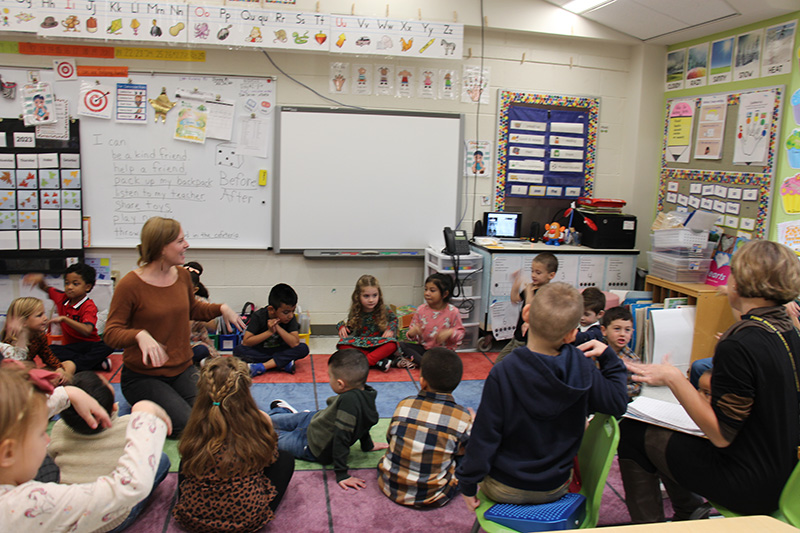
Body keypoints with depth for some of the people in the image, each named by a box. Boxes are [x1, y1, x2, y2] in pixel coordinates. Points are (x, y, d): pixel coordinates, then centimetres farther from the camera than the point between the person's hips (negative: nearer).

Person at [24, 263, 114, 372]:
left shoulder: (89, 307, -14)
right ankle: (98, 363, -31)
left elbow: (87, 331, -31)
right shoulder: (62, 298, 7)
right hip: (70, 346, 6)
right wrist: (40, 279, 0)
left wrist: (64, 319, -33)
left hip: (89, 345, -5)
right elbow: (45, 288, 24)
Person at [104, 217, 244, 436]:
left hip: (182, 369, 5)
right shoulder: (130, 285, -14)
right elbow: (111, 333, -15)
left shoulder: (182, 275, 3)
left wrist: (221, 308, 5)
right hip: (143, 376, -5)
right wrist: (140, 335, -35)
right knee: (187, 424, -19)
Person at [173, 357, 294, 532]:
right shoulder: (260, 422, -17)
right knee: (286, 459, 20)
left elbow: (186, 468, 7)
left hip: (192, 519, 3)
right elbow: (270, 459, 2)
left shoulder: (197, 428, -12)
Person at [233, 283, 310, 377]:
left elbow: (295, 343, -23)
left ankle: (262, 367, -28)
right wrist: (269, 332, -29)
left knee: (303, 349, -24)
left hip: (279, 351, 1)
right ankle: (282, 364, -27)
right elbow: (246, 342, -21)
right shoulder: (259, 316, -18)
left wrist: (278, 327, -30)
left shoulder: (291, 318, -13)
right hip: (259, 352, -1)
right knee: (238, 350, -30)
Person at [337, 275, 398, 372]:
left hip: (378, 344, -1)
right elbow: (349, 327, 9)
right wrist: (342, 326, -13)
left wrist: (390, 329, -6)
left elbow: (394, 319, 13)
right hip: (359, 345, 2)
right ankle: (378, 362, -33)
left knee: (391, 344, -32)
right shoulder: (355, 312, -5)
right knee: (342, 345, -28)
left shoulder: (384, 309, -6)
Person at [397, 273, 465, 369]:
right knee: (401, 345, -18)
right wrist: (411, 333, -22)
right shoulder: (421, 310, -1)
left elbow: (460, 333, -3)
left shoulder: (453, 312, -9)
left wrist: (450, 332, -25)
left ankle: (415, 361, -25)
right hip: (424, 347, 3)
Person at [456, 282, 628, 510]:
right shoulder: (582, 367, -19)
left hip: (506, 490, -3)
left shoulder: (503, 374, -28)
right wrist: (608, 357, 3)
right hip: (556, 488, 4)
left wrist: (468, 484, -8)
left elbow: (485, 436, -21)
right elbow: (618, 404, -3)